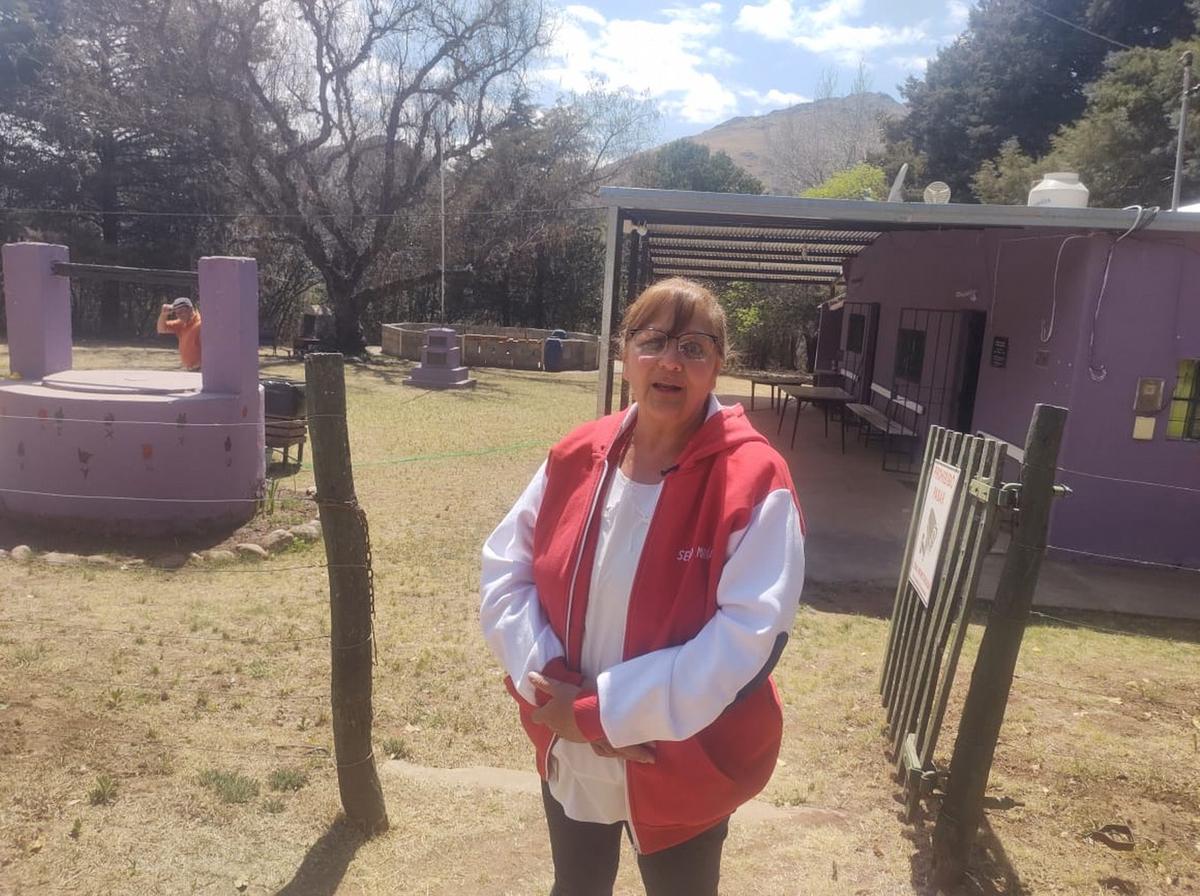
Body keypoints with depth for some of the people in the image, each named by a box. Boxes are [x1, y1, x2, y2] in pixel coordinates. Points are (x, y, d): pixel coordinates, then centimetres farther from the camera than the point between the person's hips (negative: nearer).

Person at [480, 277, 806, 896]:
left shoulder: (753, 481, -20)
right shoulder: (577, 457, -6)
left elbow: (749, 635, -26)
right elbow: (504, 574, -4)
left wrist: (601, 712, -24)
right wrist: (552, 686, -18)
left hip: (683, 770, -4)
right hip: (568, 757, 4)